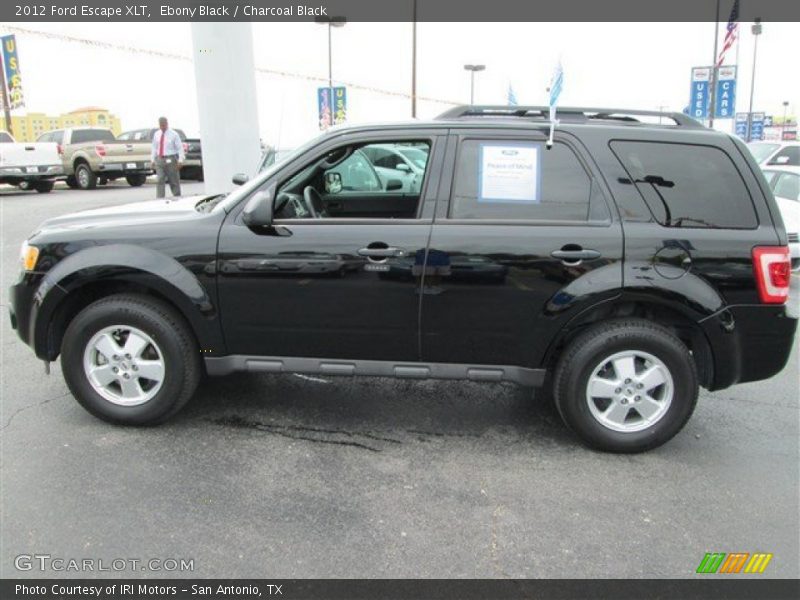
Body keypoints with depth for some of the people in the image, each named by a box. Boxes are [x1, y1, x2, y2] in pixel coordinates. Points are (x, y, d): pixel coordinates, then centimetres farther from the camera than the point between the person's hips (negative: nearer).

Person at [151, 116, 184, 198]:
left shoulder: (173, 134, -2)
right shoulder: (156, 134, 11)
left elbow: (180, 148, -6)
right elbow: (154, 148, 16)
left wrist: (180, 161, -14)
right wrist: (153, 159, 9)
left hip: (171, 160, -3)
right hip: (159, 159, 3)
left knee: (174, 181, 3)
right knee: (160, 181, -5)